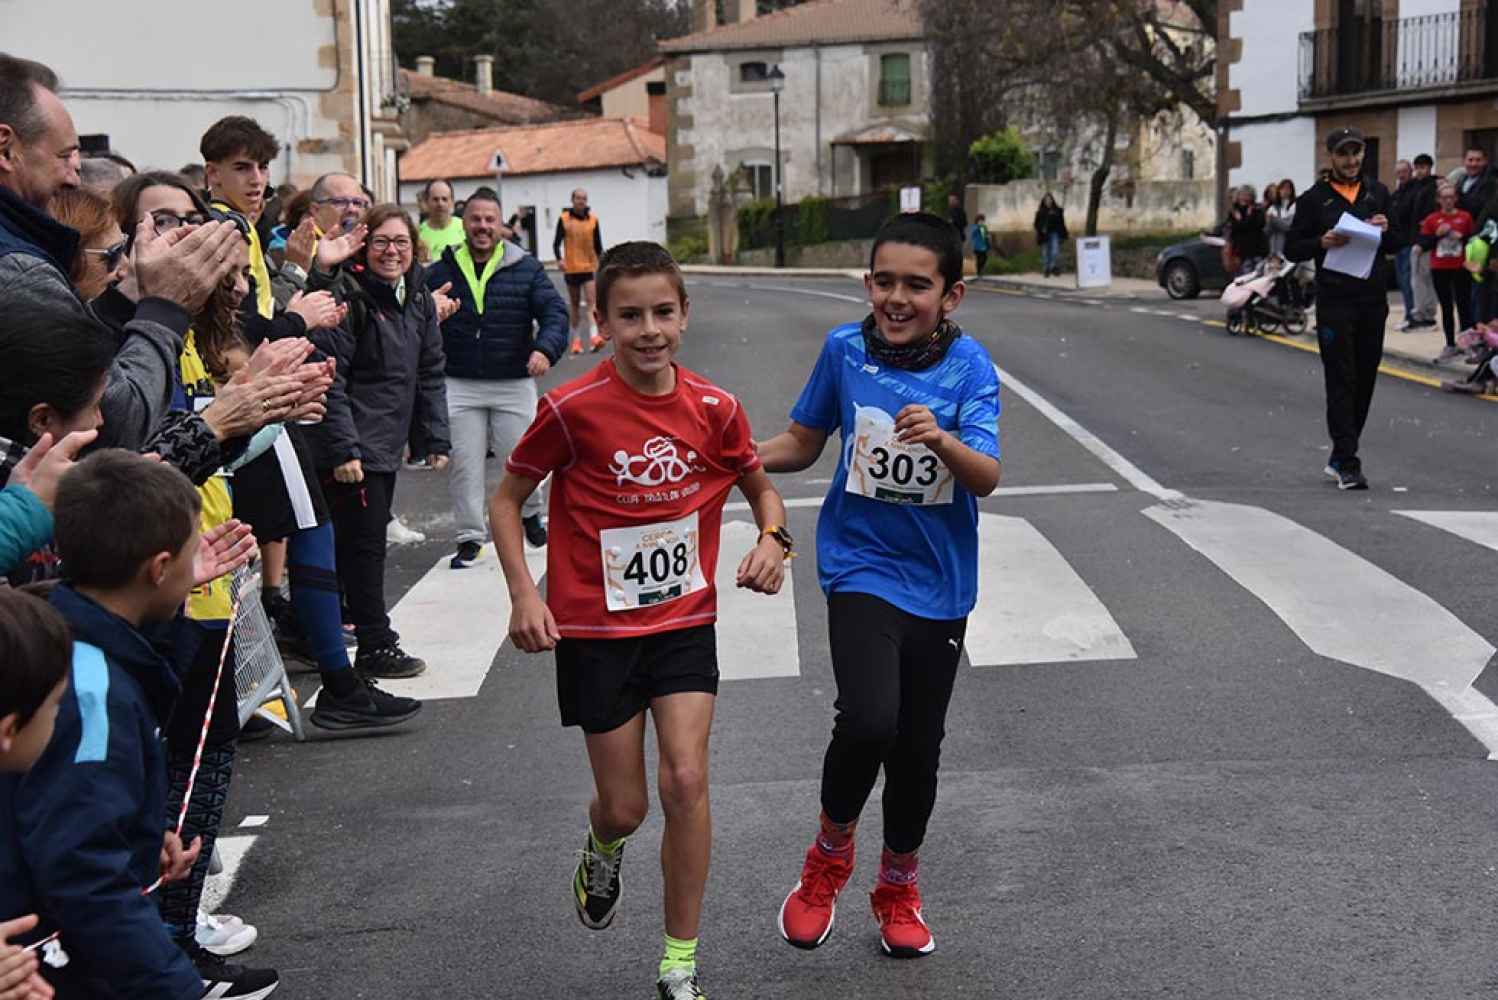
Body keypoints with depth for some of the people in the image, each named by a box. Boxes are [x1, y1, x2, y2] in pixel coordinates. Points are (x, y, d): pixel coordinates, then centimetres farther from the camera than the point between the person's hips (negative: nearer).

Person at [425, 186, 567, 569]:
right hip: (459, 385, 1)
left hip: (514, 383, -1)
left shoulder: (526, 268, 1)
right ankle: (470, 539, 15)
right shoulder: (441, 271, 3)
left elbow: (554, 311, -4)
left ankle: (530, 514, 35)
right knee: (464, 465, 3)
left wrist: (545, 348, -21)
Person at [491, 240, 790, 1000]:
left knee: (686, 779, -11)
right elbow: (507, 498, -3)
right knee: (625, 807, 4)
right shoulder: (573, 409, -15)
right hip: (595, 629, -2)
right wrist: (524, 595, -13)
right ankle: (602, 851, 45)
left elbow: (759, 486, 12)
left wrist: (772, 538, -9)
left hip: (684, 621, 2)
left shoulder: (714, 408, -6)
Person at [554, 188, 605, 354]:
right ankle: (576, 340, 16)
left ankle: (594, 336, -22)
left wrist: (601, 263, 9)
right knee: (574, 304, 8)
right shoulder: (564, 219, -1)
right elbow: (557, 242, -1)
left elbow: (598, 244, 10)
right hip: (571, 268, 0)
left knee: (591, 301, -13)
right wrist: (559, 259, -17)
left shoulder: (593, 219, 4)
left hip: (590, 267, 0)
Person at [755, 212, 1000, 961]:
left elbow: (987, 478, -19)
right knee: (868, 721, -23)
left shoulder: (968, 364, -10)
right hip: (861, 567, -1)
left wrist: (943, 440, -38)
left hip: (939, 583, 1)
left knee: (917, 747, 11)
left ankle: (897, 888, 38)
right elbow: (804, 443, 8)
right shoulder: (845, 349, -7)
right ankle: (830, 855, 7)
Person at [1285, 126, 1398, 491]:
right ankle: (1347, 464, -9)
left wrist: (1385, 231, -6)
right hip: (1334, 301, -4)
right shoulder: (1315, 198, 2)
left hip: (1373, 300, 4)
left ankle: (1340, 456, 21)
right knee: (1341, 382, -7)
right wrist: (1322, 243, -18)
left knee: (1365, 380, 9)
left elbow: (1397, 244, 16)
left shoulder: (1378, 193, 13)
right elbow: (1292, 248, 0)